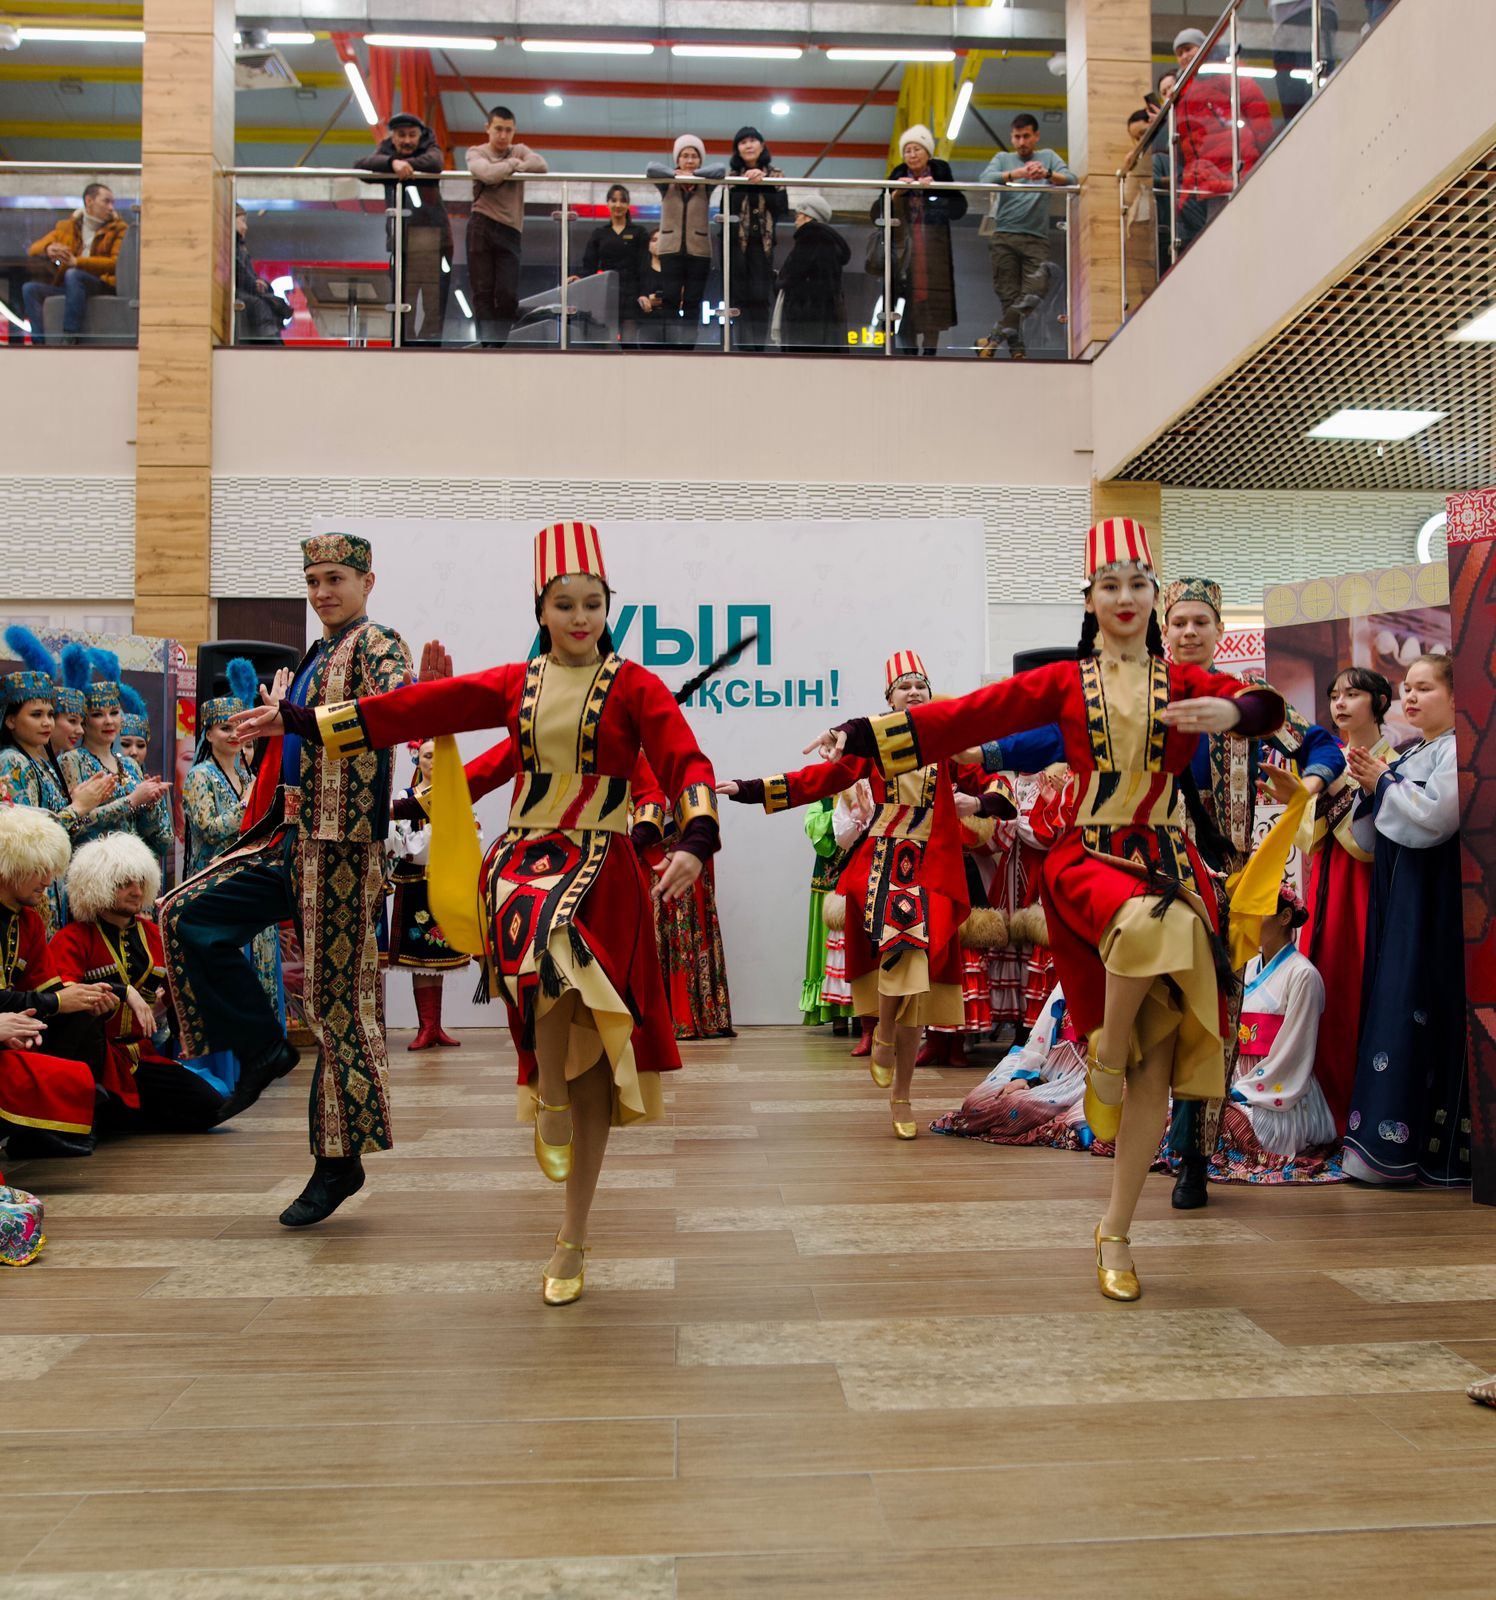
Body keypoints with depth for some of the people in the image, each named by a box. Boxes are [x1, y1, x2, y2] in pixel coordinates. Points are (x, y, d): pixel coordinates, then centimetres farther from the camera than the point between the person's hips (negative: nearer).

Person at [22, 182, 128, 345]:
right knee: (30, 288, -19)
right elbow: (32, 249, 12)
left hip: (103, 287, -4)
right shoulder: (66, 227, 19)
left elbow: (117, 262, -9)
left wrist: (77, 261, -19)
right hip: (66, 288, 4)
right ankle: (40, 342, -30)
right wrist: (48, 249, -15)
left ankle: (70, 338, -38)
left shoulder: (118, 229, 9)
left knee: (72, 274, -34)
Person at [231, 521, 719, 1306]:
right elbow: (416, 707, 11)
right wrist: (300, 719, 9)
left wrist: (693, 842, -29)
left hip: (600, 866, -2)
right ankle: (550, 1104, -9)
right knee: (542, 941, -35)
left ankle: (571, 1241, 8)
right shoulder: (517, 683, 11)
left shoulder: (633, 685, 1)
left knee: (590, 1059, -4)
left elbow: (686, 763, -10)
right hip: (523, 856, 2)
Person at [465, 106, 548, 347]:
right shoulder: (475, 152, 8)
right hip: (481, 226, -2)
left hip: (510, 230, 2)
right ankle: (486, 342, -3)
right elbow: (487, 173, -15)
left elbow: (542, 166, -7)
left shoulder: (519, 151, 15)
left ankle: (499, 343, 0)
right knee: (482, 291, -5)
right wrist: (512, 165, -1)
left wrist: (507, 169, -6)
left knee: (508, 295, -7)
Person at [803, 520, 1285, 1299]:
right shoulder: (1063, 682, 10)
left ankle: (1115, 1231, 11)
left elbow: (1264, 705, -6)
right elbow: (969, 715, 3)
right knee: (1146, 922, -39)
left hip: (1171, 863, 2)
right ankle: (1104, 1063, -12)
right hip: (1090, 859, -2)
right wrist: (863, 736, -4)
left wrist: (1232, 711, -31)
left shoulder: (1184, 682, 10)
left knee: (1158, 1066, -3)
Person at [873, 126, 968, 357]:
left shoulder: (940, 172, 4)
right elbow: (877, 214, 1)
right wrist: (896, 193, -13)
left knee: (931, 304, -2)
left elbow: (958, 210, -6)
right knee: (905, 306, -6)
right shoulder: (898, 176, 7)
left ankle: (930, 352, 5)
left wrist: (934, 190, -15)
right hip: (904, 249, 1)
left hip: (934, 250, 0)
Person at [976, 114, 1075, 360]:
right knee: (1008, 294, -5)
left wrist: (1048, 174, -21)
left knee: (1035, 288, -17)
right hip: (1005, 236, 0)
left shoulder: (1048, 157, 17)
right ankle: (1016, 349, 0)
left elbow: (1072, 179, 1)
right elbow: (985, 179, -5)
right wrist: (1014, 174, -24)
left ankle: (996, 337, -13)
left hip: (1036, 238, 0)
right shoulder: (1003, 158, 16)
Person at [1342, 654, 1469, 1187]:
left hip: (1432, 902, -9)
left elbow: (1432, 819, -20)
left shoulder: (1456, 750, -7)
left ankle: (1397, 1146, -5)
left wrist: (1382, 783, -9)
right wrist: (1369, 788, 3)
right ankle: (1390, 1140, 11)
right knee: (1392, 1007, 7)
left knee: (1414, 1012, -9)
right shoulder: (1408, 755, 20)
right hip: (1396, 898, 9)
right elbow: (1375, 839, 19)